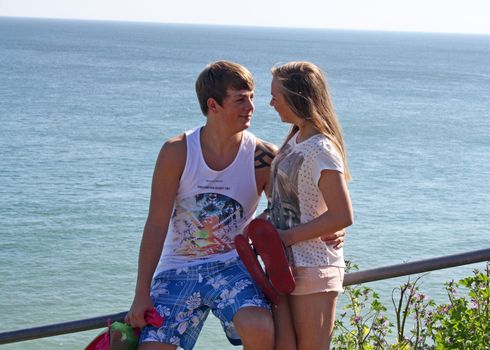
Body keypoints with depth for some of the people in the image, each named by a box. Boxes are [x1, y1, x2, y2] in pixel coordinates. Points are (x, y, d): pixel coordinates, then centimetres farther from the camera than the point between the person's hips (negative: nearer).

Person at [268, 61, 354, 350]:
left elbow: (343, 216, -23)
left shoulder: (320, 151, -18)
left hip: (312, 270, -9)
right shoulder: (297, 139, 10)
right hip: (287, 266, 9)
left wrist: (288, 236, -18)